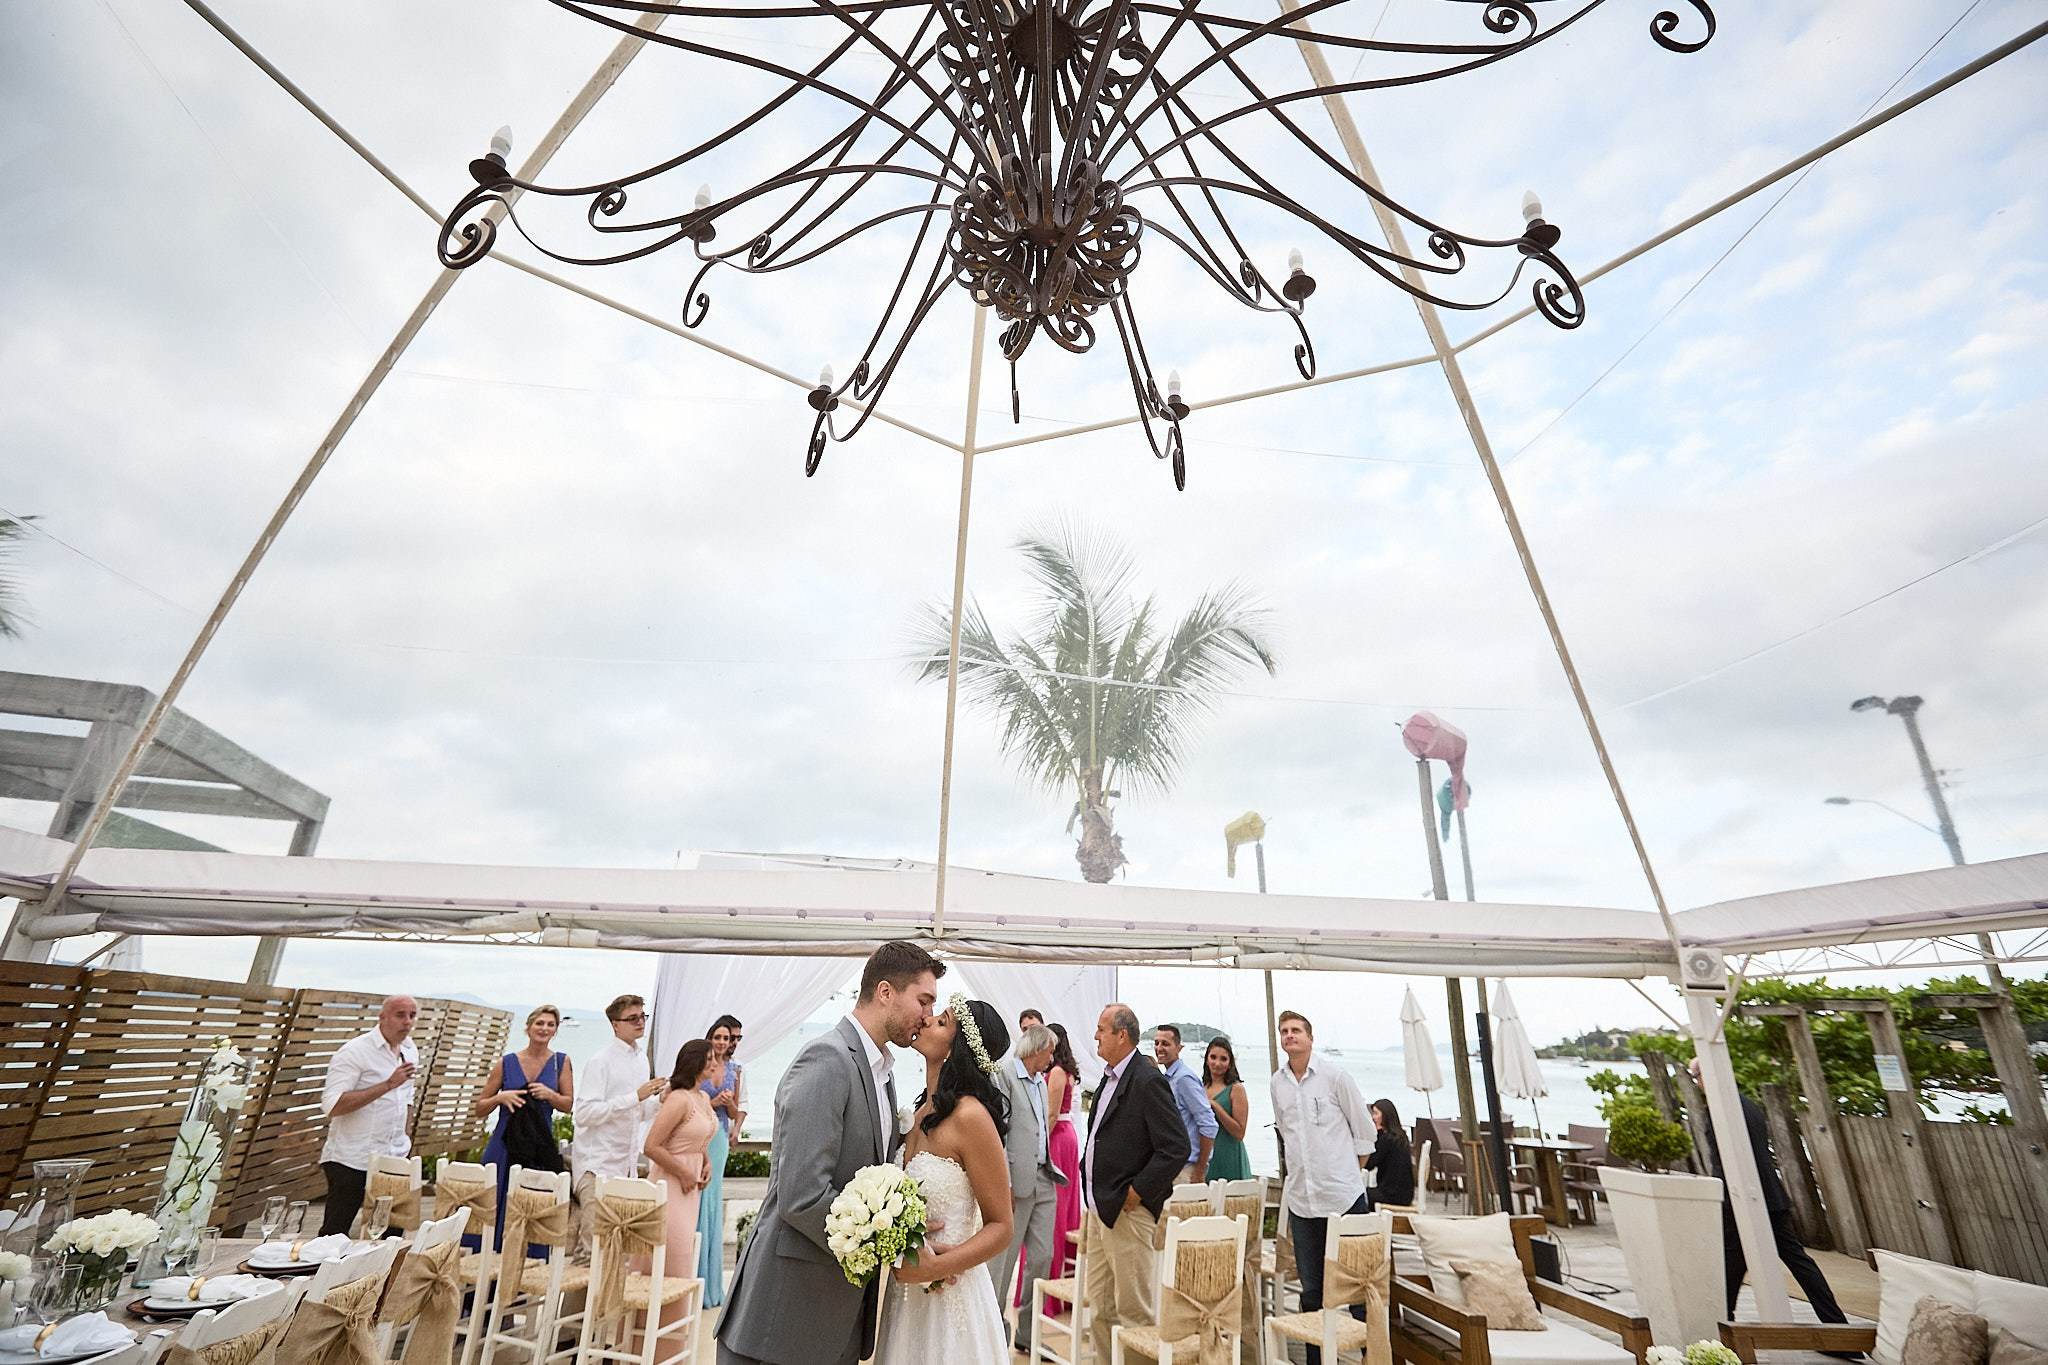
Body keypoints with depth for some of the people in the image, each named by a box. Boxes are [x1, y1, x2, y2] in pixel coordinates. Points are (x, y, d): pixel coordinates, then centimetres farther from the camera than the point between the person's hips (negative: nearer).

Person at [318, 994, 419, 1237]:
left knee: (393, 1234, 8)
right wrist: (388, 1085, -27)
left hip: (394, 1158, 6)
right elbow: (332, 1105, -22)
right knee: (334, 1236, 4)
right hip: (352, 1161, -6)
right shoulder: (355, 1051, -14)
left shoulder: (410, 1051, 8)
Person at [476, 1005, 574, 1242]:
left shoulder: (560, 1062, 4)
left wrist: (550, 1095, -15)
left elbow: (568, 1105, 3)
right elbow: (480, 1108, 8)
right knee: (494, 1209, 3)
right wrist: (501, 1098, -12)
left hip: (541, 1147, 0)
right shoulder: (506, 1063, 3)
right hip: (504, 1146, 0)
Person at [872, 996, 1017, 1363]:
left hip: (949, 1294, -7)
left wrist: (931, 1268, -25)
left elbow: (1000, 1228, -17)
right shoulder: (924, 1111, 2)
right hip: (908, 1292, 7)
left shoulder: (970, 1116, -22)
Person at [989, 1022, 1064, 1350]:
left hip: (1044, 1179, 8)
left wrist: (1049, 1167, 12)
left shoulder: (1041, 1080, 15)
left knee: (1043, 1256, 12)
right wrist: (1004, 1184, -18)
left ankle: (1028, 1333, 25)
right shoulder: (1004, 1074, -12)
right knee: (1004, 1259, 3)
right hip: (1018, 1181, -8)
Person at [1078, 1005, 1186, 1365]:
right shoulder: (1109, 1078, 11)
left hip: (1127, 1211, -9)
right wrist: (1091, 1199, 14)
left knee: (1134, 1309, 4)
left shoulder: (1148, 1081, -17)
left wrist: (1137, 1192, -16)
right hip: (1098, 1210, 9)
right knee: (1100, 1306, 17)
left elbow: (1176, 1147, -21)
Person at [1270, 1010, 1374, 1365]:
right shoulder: (1278, 1083, 5)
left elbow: (1365, 1132, 0)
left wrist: (1347, 1175, 3)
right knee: (1311, 1290, 12)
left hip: (1344, 1196, -4)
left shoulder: (1335, 1076, -7)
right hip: (1300, 1199, 4)